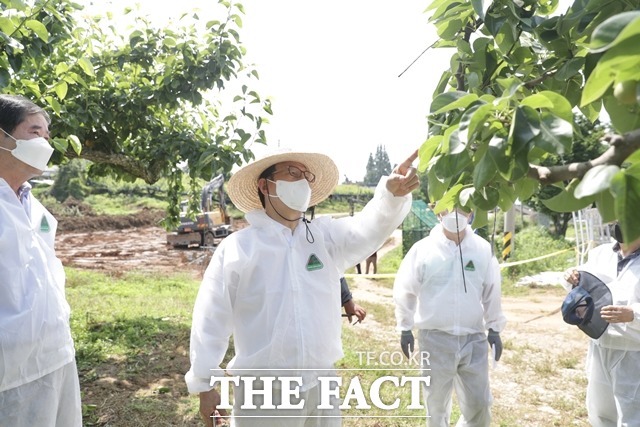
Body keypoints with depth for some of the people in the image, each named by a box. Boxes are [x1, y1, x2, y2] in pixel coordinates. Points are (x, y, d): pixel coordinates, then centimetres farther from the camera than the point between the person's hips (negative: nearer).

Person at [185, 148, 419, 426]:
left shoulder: (325, 237, 3)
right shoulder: (237, 248, -8)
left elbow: (370, 228, -14)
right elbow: (211, 320, -6)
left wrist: (393, 194, -34)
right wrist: (204, 385, -4)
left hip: (321, 386, 4)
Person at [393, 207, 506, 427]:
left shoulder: (483, 249, -2)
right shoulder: (423, 249, -9)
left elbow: (492, 292, 8)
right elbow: (405, 290, 0)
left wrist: (494, 328, 10)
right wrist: (405, 328, 3)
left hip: (473, 338, 2)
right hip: (434, 338, -2)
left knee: (479, 404, 10)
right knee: (436, 401, 13)